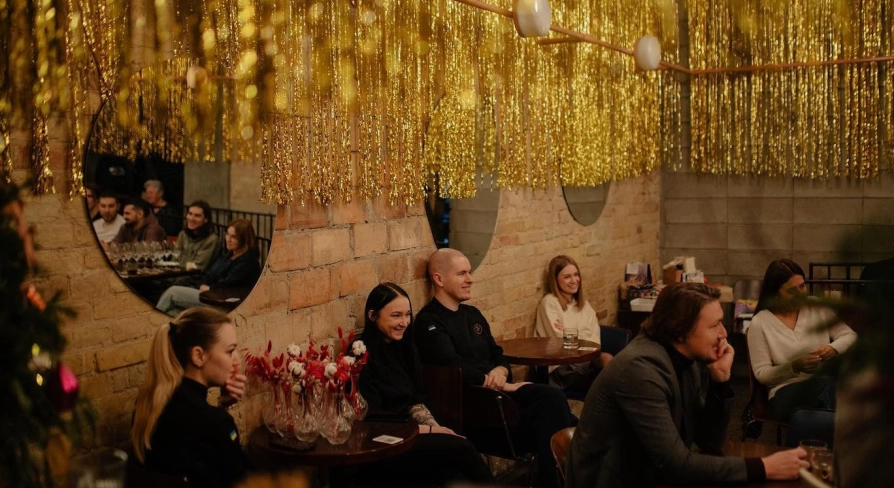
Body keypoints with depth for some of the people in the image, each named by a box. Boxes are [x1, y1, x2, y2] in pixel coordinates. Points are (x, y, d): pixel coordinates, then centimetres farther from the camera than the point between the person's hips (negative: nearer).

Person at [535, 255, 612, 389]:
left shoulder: (584, 305, 22)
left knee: (606, 359, -30)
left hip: (584, 360, 6)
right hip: (559, 367, -6)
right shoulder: (549, 302, 1)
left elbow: (595, 341, 7)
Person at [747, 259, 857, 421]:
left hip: (827, 384, 3)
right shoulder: (760, 323, 0)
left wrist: (834, 348, -13)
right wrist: (795, 366, -18)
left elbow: (850, 336, 11)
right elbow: (761, 374, 0)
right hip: (787, 392, -3)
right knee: (825, 385, -38)